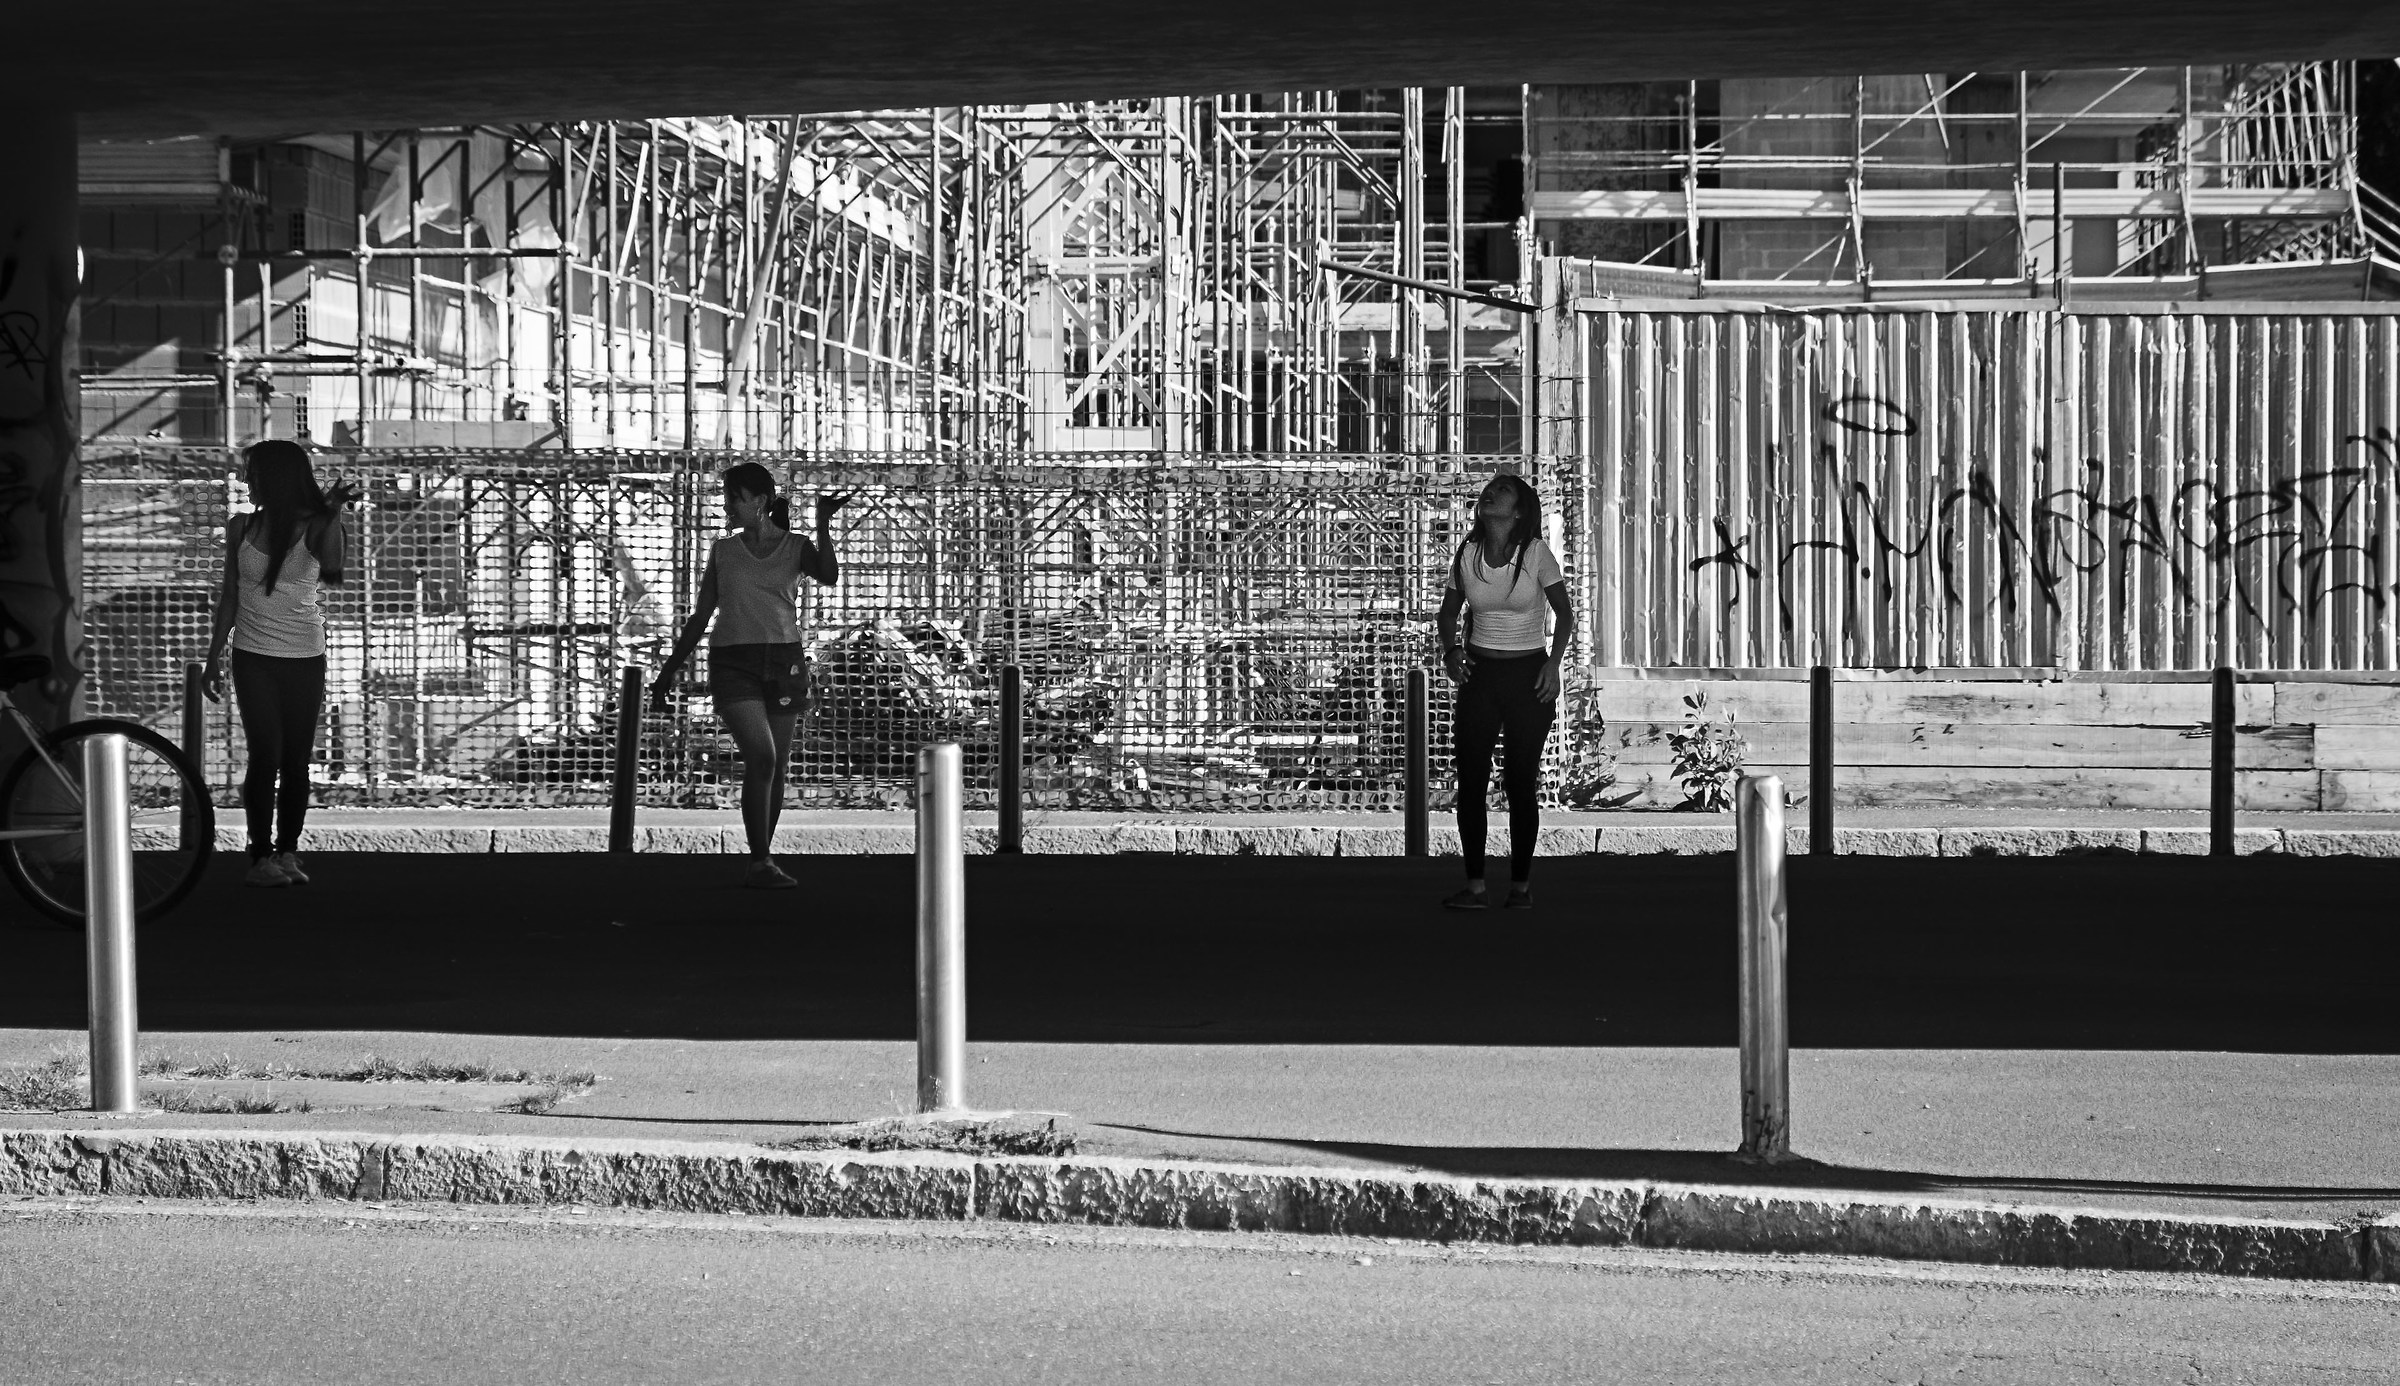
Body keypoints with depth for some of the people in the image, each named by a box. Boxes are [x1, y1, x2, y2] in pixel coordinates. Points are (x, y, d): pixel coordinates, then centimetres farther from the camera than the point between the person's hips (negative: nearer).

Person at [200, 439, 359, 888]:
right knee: (266, 754, -11)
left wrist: (333, 515, -38)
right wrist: (213, 659, 11)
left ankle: (287, 852, 8)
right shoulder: (242, 528, 5)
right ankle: (261, 856, -8)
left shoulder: (312, 529, -3)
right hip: (253, 659, 1)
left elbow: (332, 564, -25)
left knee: (295, 760, 0)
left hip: (305, 659, -1)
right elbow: (230, 595, 12)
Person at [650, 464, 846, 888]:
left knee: (775, 768, 3)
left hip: (783, 662, 1)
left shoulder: (795, 548, 6)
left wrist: (823, 524, -21)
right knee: (761, 756, -19)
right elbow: (700, 618, 15)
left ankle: (762, 860, 16)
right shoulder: (723, 551, 10)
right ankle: (761, 864, -19)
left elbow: (829, 576, -15)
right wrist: (669, 671, 13)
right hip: (733, 662, -1)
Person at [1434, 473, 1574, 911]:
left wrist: (1553, 663, -13)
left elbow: (1565, 614, -1)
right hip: (1479, 673, 3)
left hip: (1528, 675, -3)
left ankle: (1521, 885, 9)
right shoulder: (1466, 555, 0)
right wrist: (1451, 649, -5)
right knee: (1470, 781, -4)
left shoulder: (1536, 554, -8)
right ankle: (1474, 886, 1)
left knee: (1521, 783, -1)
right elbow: (1448, 613, 14)